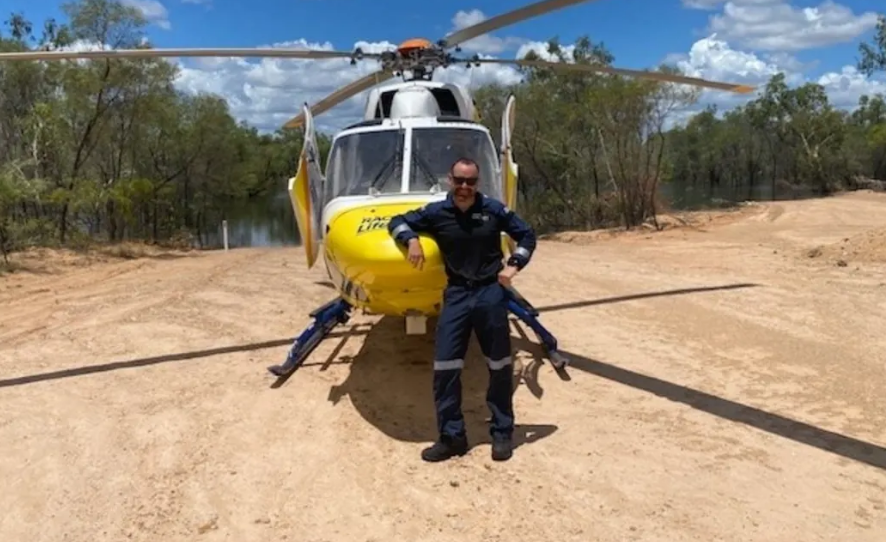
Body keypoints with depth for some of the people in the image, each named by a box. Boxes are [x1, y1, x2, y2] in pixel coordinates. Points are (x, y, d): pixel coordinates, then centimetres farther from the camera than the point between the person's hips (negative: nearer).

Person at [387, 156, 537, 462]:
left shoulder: (493, 209, -3)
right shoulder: (436, 212, -1)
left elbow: (526, 235, 8)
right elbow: (397, 222, 8)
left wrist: (514, 265, -6)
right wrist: (412, 240, -12)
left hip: (491, 292, -1)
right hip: (456, 293, 1)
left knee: (499, 366, 7)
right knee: (445, 366, 0)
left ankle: (502, 433, 22)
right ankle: (451, 436, 13)